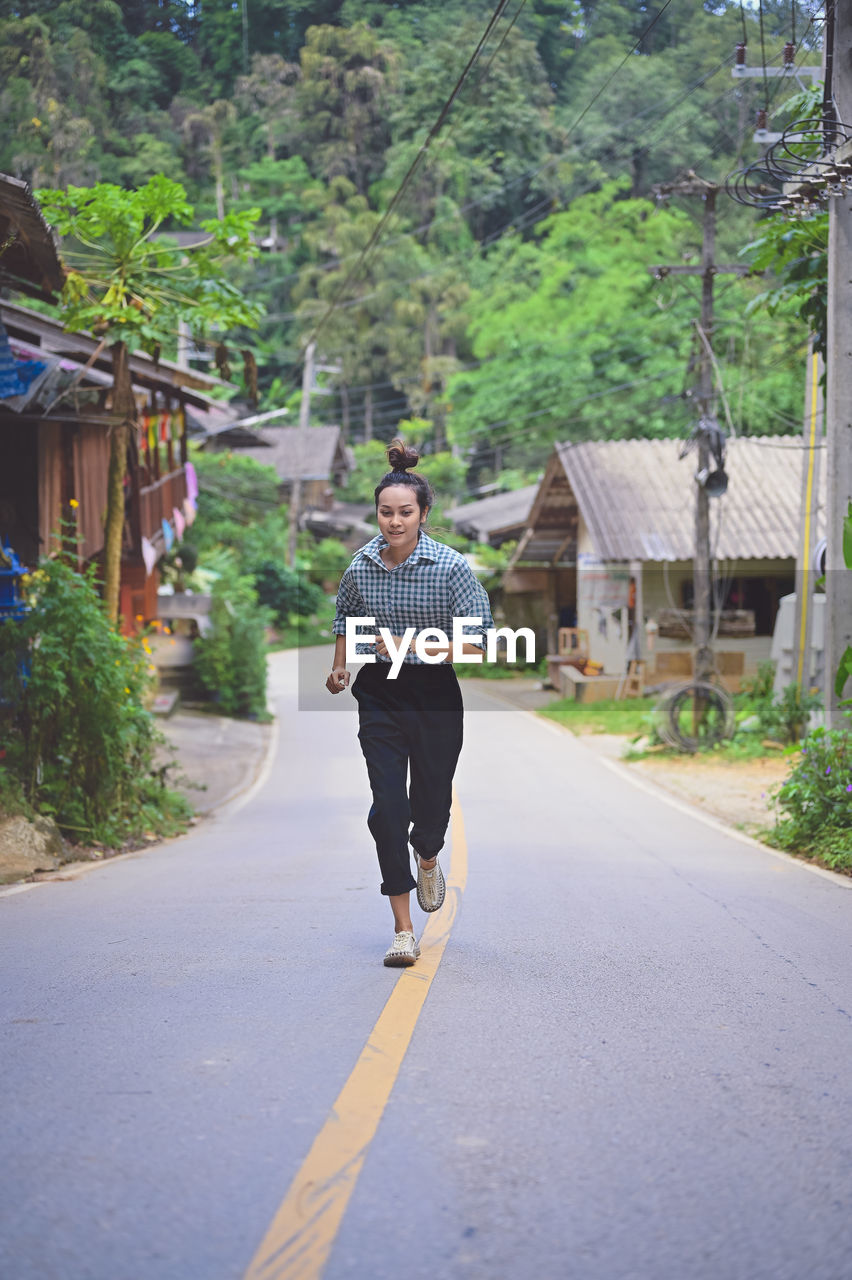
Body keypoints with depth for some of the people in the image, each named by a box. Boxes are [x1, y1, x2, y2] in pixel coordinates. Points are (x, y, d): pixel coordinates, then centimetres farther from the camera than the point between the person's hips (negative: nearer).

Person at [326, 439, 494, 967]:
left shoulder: (451, 567, -13)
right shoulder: (362, 565, -2)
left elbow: (478, 640, -14)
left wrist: (410, 647, -22)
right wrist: (340, 666, 10)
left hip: (435, 697, -1)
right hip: (379, 696, 1)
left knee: (432, 799, 11)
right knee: (387, 806, -7)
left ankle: (428, 859, 50)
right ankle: (403, 931, -1)